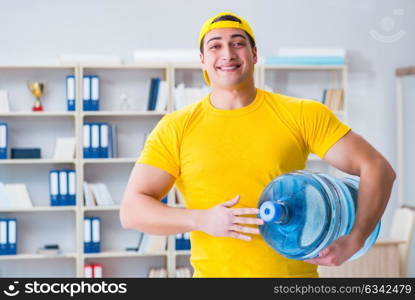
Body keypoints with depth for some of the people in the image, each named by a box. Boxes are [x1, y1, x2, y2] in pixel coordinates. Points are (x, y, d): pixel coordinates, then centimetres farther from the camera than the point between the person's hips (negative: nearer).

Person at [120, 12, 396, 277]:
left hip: (295, 272, 0)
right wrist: (202, 220, -18)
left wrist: (354, 241, -12)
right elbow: (132, 210, -3)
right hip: (214, 272, 0)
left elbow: (377, 168, 0)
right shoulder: (175, 128, 0)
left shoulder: (302, 115, -1)